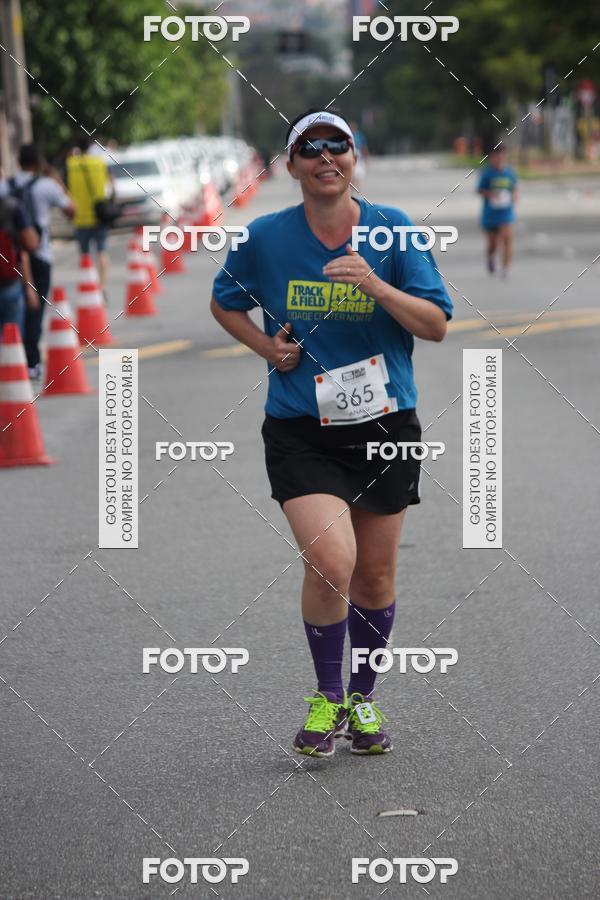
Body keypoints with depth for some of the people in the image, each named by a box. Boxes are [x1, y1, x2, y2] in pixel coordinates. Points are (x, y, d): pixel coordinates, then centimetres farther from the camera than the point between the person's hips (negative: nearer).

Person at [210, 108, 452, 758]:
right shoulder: (264, 238, -2)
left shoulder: (391, 229, -3)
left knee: (374, 576, 10)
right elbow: (225, 302, 16)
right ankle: (327, 697, 1)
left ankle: (364, 699, 33)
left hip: (384, 424, 2)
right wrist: (266, 345, -3)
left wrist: (376, 285, -21)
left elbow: (437, 325, -5)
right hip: (300, 430, -2)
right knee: (330, 560, -21)